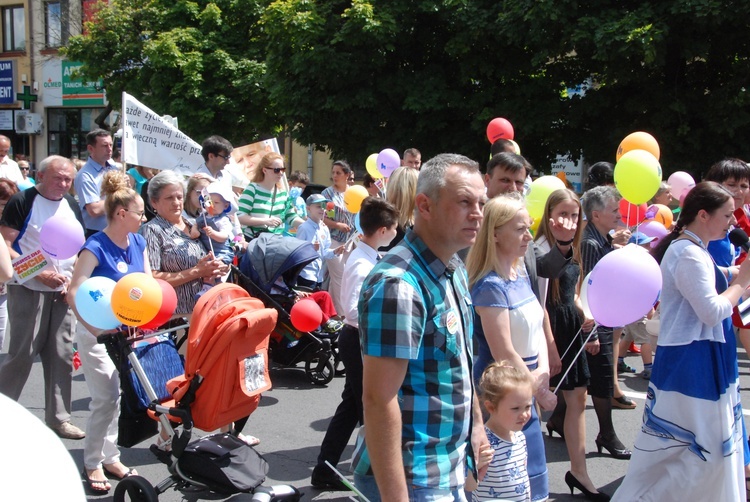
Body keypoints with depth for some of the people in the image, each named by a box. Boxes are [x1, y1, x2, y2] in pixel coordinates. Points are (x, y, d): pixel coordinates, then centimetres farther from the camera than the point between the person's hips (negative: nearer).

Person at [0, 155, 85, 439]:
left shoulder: (72, 207, 11)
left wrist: (73, 278, 1)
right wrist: (39, 274, -19)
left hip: (62, 293, 6)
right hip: (29, 291, -5)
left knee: (61, 356, 7)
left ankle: (58, 417, 17)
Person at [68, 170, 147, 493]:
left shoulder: (138, 242, 3)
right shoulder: (96, 247, -17)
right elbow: (74, 293, -21)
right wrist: (96, 329, -30)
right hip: (97, 331, -6)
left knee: (120, 395, 11)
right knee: (106, 398, -8)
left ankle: (110, 457, 24)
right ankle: (93, 463, 7)